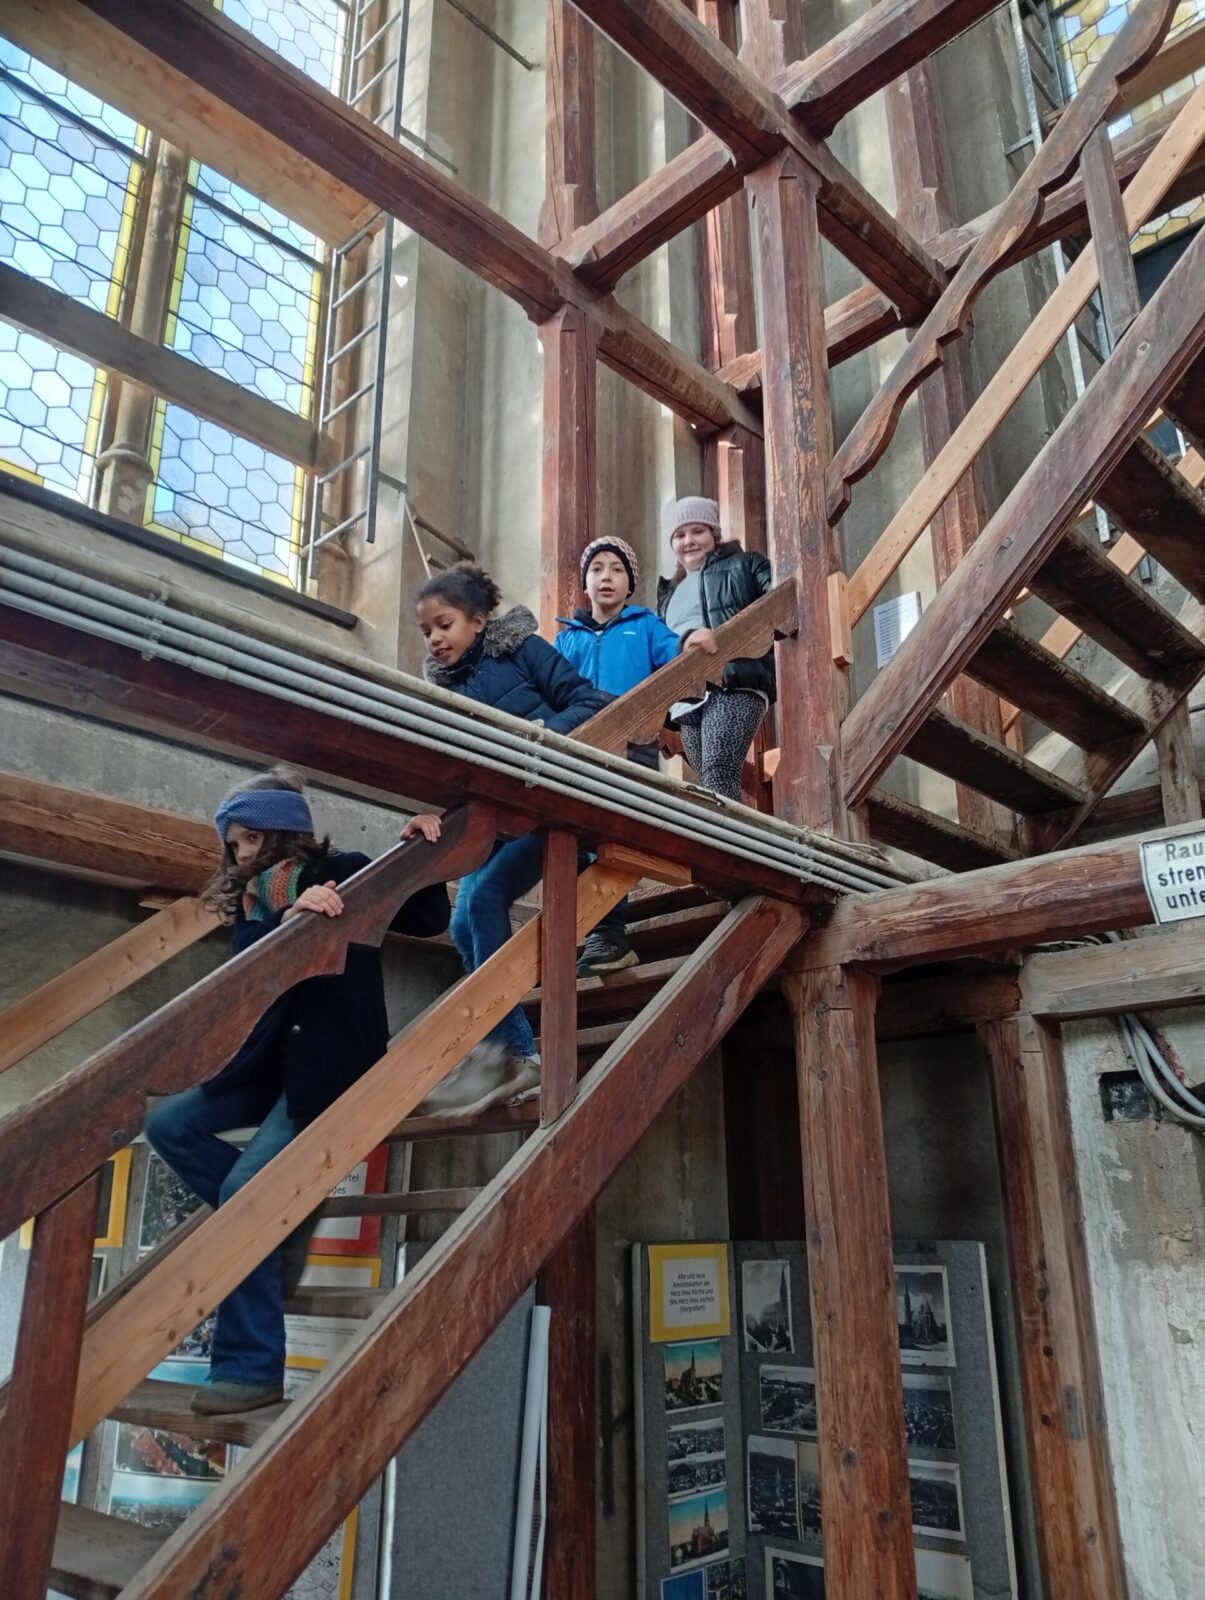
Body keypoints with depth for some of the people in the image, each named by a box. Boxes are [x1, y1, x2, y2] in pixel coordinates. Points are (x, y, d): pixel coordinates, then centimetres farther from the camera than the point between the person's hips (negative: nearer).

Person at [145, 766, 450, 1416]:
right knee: (169, 1125, -4)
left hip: (334, 1063, -7)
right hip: (273, 1058, 8)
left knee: (244, 1190, -16)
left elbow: (429, 920, -7)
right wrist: (290, 919, -29)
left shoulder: (344, 874, -5)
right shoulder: (252, 902, 11)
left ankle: (251, 1369, -6)